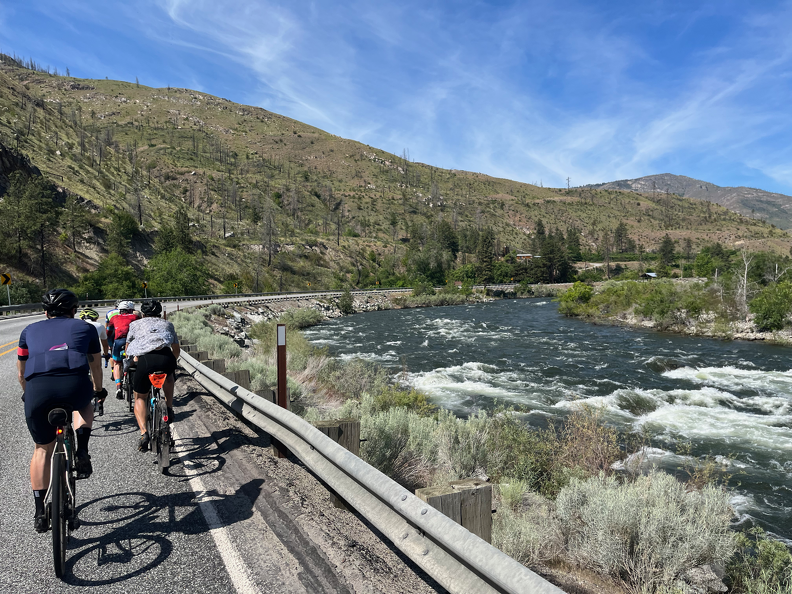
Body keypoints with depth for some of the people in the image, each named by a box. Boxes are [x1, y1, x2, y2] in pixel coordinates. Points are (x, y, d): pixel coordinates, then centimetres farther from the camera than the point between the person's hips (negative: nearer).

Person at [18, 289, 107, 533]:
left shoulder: (30, 330, 29)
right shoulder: (85, 328, 25)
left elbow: (21, 373, 36)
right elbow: (96, 366, 37)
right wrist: (98, 390, 55)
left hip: (37, 388, 1)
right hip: (75, 384, -1)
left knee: (42, 449, 22)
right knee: (84, 405, 36)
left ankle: (40, 512, 22)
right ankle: (82, 452, 15)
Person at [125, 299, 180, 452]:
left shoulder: (136, 324, 28)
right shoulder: (167, 324, 30)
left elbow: (127, 349, 41)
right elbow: (176, 350, 36)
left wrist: (135, 359, 61)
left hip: (146, 359, -1)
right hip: (167, 359, 1)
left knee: (140, 398, 20)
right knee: (168, 376, 38)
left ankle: (143, 432, 2)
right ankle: (169, 409, 28)